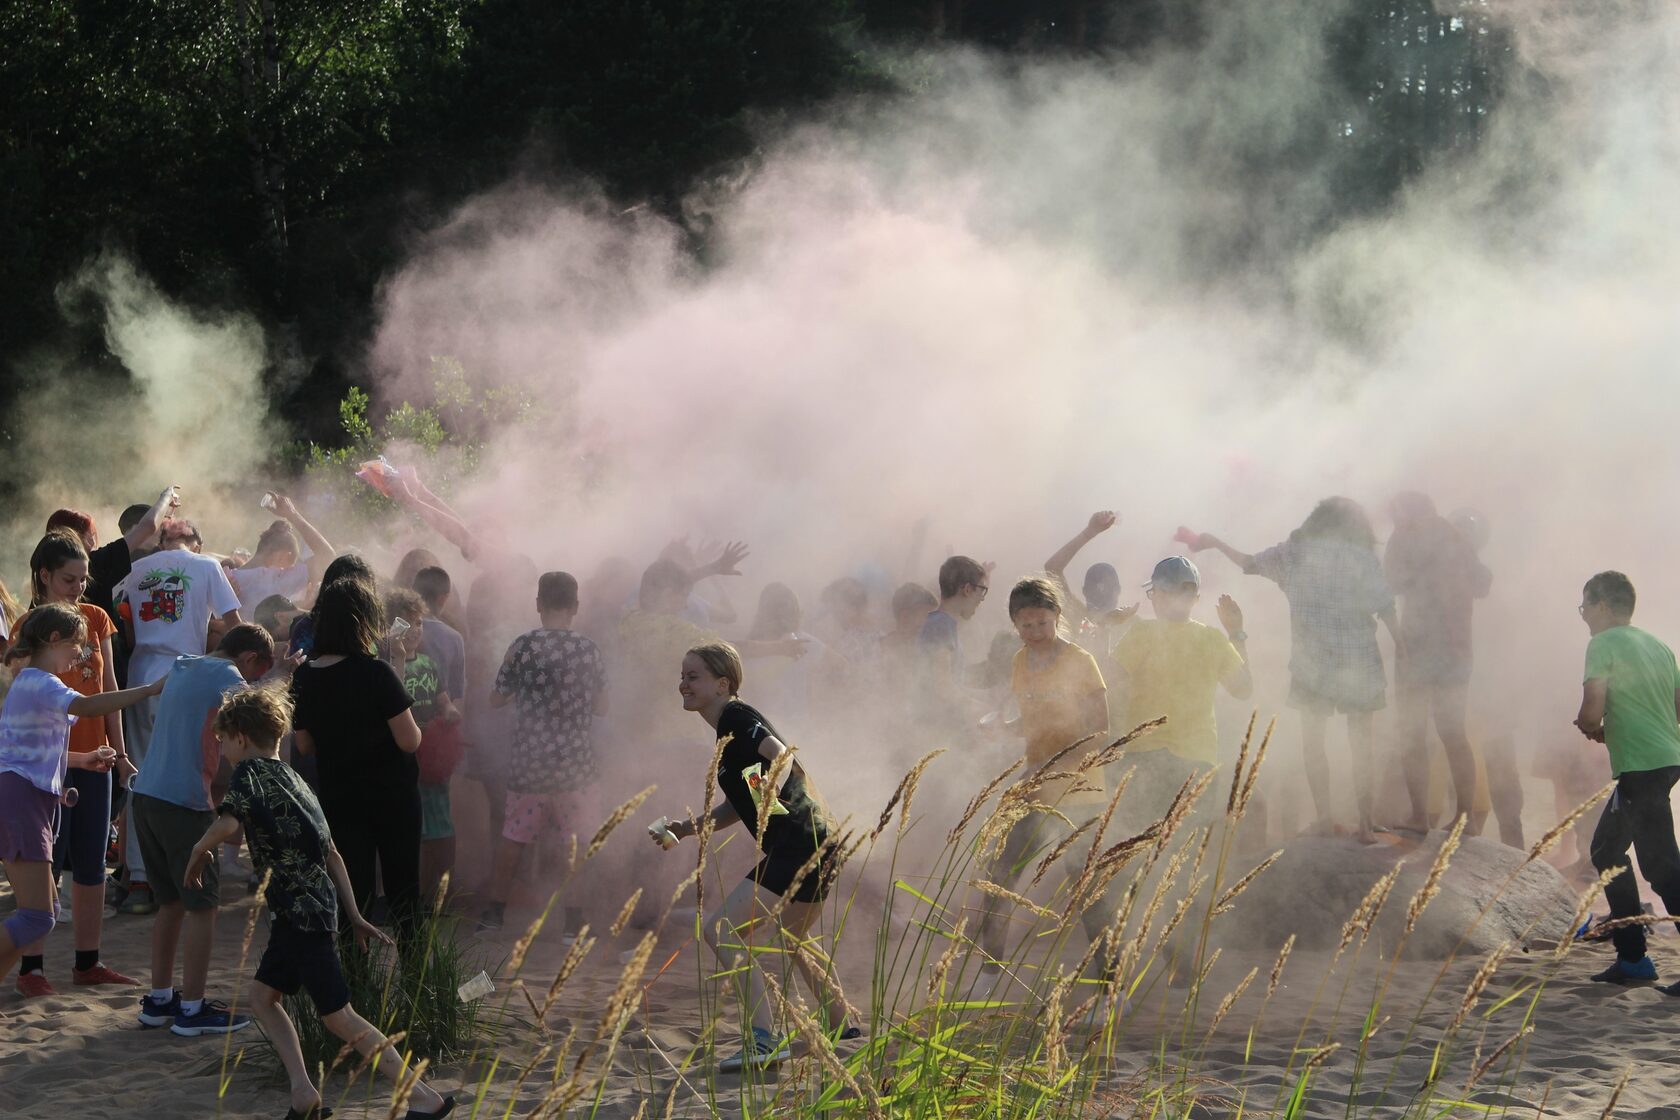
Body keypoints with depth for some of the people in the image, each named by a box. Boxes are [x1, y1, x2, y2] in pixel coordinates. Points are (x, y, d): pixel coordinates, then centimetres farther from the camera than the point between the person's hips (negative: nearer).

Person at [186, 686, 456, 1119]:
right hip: (300, 911, 10)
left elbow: (226, 823, -27)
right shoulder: (291, 777, 18)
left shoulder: (250, 772, -8)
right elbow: (331, 854, 18)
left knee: (338, 1016, -6)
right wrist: (354, 917, 19)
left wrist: (198, 855, -7)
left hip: (302, 910, -10)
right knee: (262, 994, 17)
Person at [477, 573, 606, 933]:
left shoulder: (524, 646, -9)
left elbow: (496, 699, 1)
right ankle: (574, 915, 10)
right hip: (575, 762, 2)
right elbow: (601, 706, 10)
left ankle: (495, 910, 16)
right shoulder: (591, 652, -1)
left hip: (530, 760, -2)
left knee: (513, 838, 10)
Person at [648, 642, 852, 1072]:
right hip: (816, 850, 11)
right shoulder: (728, 729, 19)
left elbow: (782, 755, -26)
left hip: (797, 846, -11)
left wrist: (770, 789, -41)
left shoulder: (735, 717, -10)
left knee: (721, 929, -16)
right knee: (789, 942, 31)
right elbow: (738, 806, 25)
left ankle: (762, 1040, -24)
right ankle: (843, 1027, 45)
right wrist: (688, 827, 16)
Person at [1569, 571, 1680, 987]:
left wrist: (1590, 728, 7)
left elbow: (1592, 713, -16)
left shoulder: (1604, 644, -7)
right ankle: (1631, 957, 19)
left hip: (1640, 766, -9)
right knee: (1607, 850, 17)